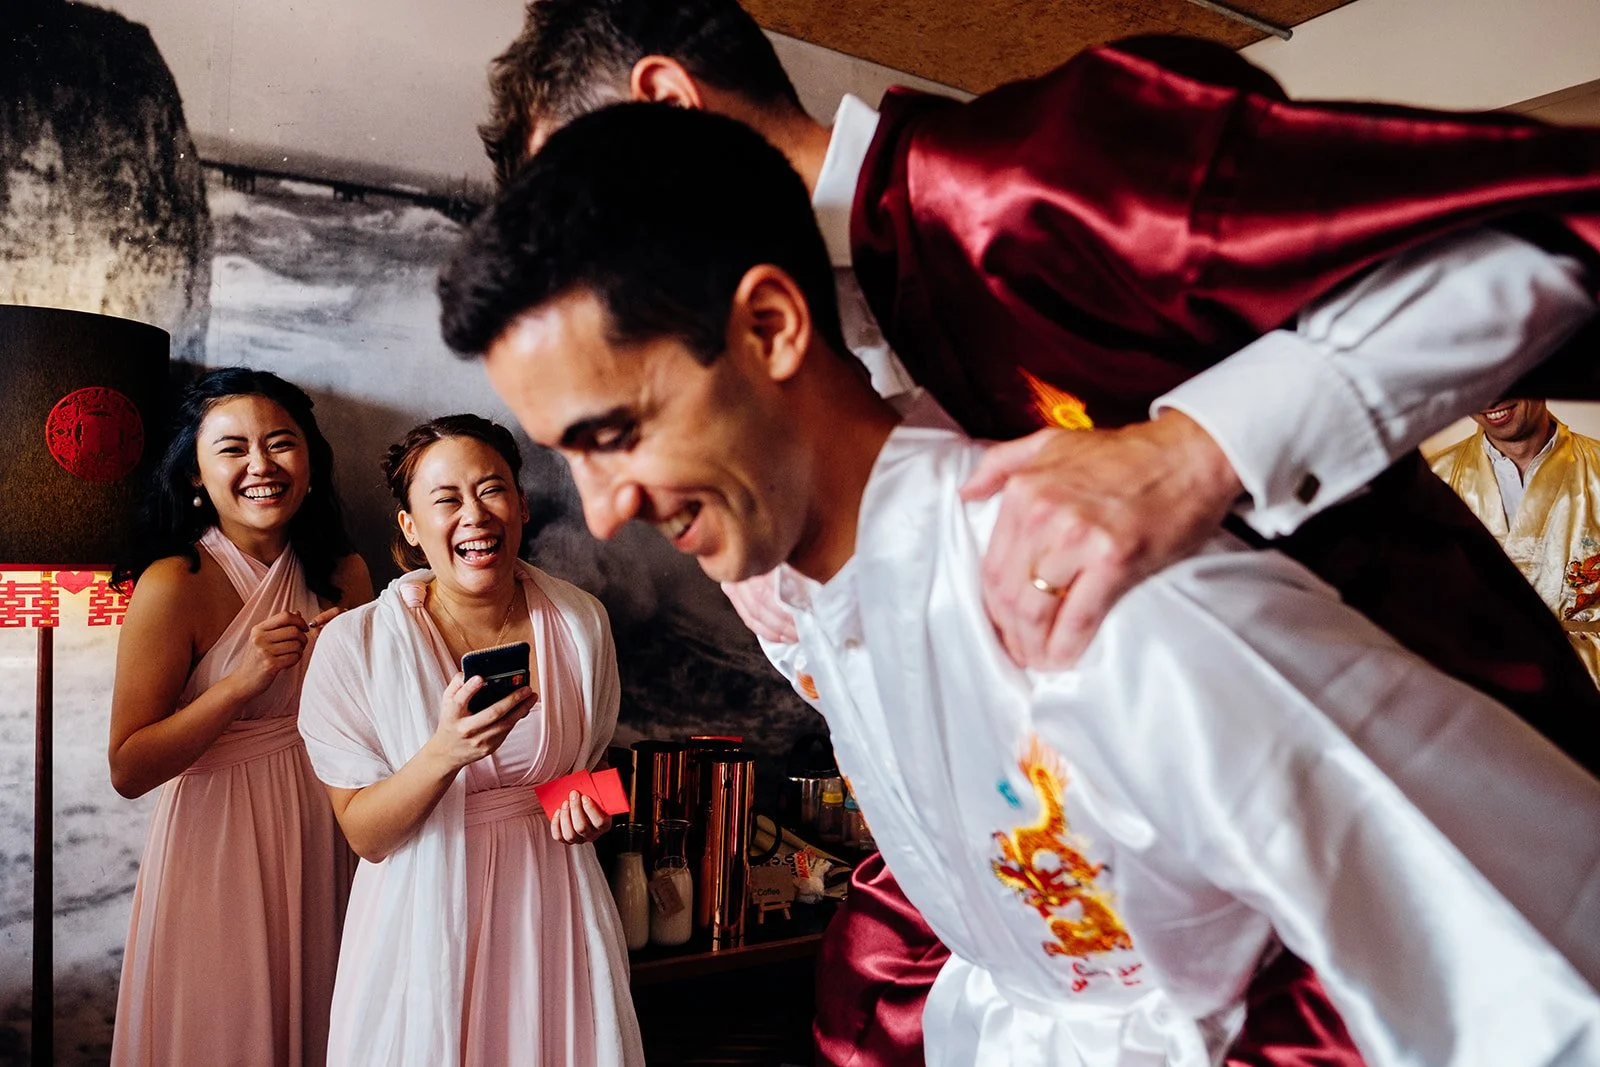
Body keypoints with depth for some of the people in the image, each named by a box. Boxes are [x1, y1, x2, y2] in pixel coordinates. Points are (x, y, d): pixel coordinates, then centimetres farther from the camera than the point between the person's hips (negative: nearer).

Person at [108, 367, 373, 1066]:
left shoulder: (343, 574, -1)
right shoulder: (174, 583, -15)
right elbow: (128, 769, -15)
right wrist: (241, 681, -25)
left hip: (320, 838, 5)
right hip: (216, 844, -4)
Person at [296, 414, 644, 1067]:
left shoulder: (581, 622, -5)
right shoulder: (353, 645, -14)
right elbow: (363, 834, -12)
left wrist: (585, 805, -9)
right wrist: (443, 755, -29)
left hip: (552, 910, 3)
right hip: (426, 921, -2)